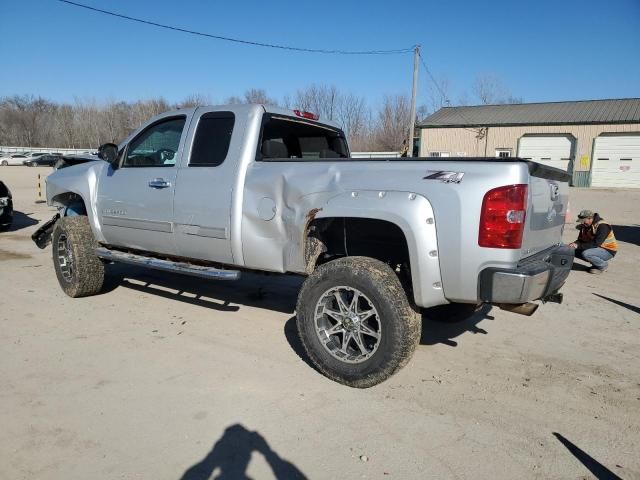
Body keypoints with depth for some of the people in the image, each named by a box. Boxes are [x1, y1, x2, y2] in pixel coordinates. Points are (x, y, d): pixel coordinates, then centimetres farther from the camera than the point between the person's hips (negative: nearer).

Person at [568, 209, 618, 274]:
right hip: (597, 248, 8)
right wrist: (575, 244, -18)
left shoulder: (602, 226, -23)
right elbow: (581, 240, 6)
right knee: (575, 251, -8)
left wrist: (578, 246, -33)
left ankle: (603, 264, -5)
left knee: (585, 254, -31)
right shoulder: (584, 226, 1)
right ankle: (595, 263, 7)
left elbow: (596, 244, -31)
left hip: (608, 251, -8)